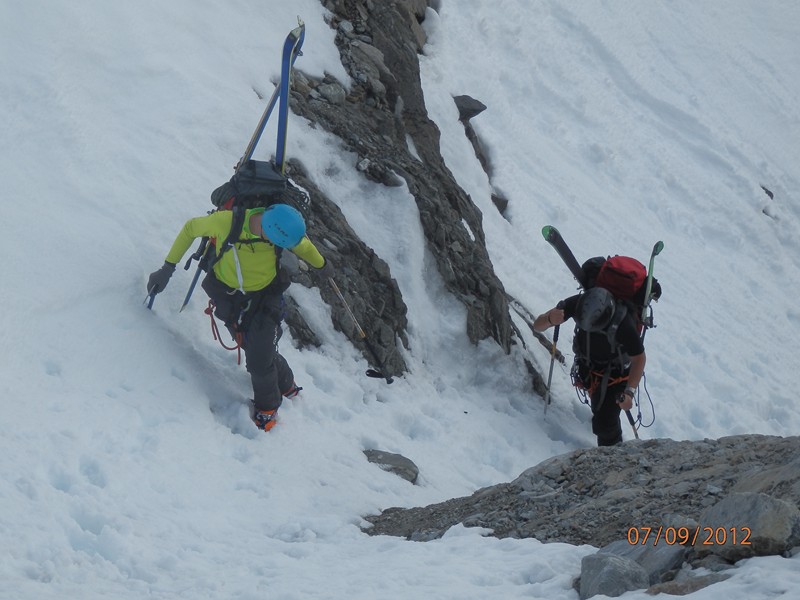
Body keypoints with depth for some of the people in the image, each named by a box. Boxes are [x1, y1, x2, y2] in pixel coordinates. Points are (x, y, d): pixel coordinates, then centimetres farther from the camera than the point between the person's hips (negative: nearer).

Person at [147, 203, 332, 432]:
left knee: (259, 360, -8)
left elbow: (303, 246, 1)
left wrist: (322, 265, 21)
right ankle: (286, 385, 36)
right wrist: (168, 268, -7)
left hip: (266, 298, 0)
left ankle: (267, 405, 22)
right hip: (230, 299, 0)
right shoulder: (225, 222, -32)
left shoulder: (284, 228, -25)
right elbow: (190, 228, -11)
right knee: (256, 352, 4)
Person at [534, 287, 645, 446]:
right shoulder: (577, 304, -29)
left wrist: (629, 392, -35)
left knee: (604, 424, -11)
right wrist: (550, 319, -45)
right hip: (587, 368, 4)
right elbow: (538, 325, -21)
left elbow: (639, 358, -23)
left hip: (615, 375, -4)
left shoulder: (623, 324, -39)